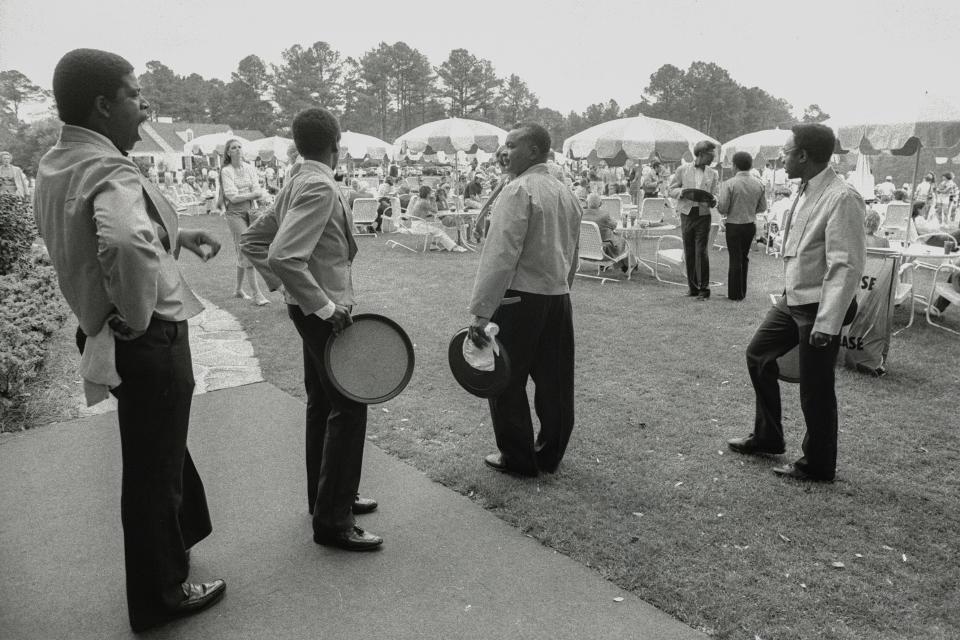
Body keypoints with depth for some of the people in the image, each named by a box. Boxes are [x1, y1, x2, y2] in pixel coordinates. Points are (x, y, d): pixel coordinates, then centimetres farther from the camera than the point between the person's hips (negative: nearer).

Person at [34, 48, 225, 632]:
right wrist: (138, 317, -30)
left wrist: (178, 237, 17)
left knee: (161, 447, 28)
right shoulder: (111, 174, -25)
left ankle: (176, 536, 52)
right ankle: (159, 597, 29)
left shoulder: (56, 166, 7)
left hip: (114, 336, 10)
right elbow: (129, 244, -46)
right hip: (149, 343, -10)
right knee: (154, 469, 8)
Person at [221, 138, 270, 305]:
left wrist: (242, 196, -17)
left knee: (243, 253, 11)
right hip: (235, 214, -5)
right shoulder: (226, 171, -4)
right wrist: (254, 194, -7)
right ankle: (257, 293, -13)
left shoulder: (249, 168, 9)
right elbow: (233, 196, -12)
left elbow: (257, 192, 1)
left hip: (250, 211, 5)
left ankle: (238, 289, 25)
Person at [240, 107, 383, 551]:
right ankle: (332, 522, 3)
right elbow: (284, 256, -30)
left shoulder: (296, 185, 10)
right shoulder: (321, 188, -19)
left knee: (322, 406, 18)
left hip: (312, 311, 10)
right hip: (323, 313, -10)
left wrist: (283, 285, 11)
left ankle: (325, 497, 33)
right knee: (348, 410, -4)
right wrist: (325, 308, -25)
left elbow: (252, 240, 15)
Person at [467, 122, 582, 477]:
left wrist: (481, 312, -20)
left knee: (507, 380, 7)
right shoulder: (566, 194, 12)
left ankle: (517, 458, 17)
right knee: (554, 381, 14)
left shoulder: (518, 190, -12)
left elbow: (501, 254, -20)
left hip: (520, 297, -8)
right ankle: (550, 454, 27)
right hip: (559, 297, 8)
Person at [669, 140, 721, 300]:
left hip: (703, 215, -1)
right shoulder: (682, 170, 5)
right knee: (689, 253, 5)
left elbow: (715, 196, 6)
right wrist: (683, 192, -15)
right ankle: (692, 286, 16)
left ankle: (704, 288, 0)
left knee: (701, 252, -7)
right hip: (687, 214, 1)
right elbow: (672, 190, 6)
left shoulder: (713, 174, 8)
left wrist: (712, 200, -17)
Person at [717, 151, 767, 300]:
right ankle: (742, 291, 24)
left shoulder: (729, 184, -15)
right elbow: (762, 207, 4)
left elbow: (722, 207, -16)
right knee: (744, 257, 18)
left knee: (735, 259, 5)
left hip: (734, 225, -4)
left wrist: (721, 209, 6)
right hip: (751, 225, 4)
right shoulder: (759, 184, -2)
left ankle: (735, 293, 10)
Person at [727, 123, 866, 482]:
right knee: (758, 355, 18)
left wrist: (827, 324, -25)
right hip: (792, 300, 9)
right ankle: (767, 436, 35)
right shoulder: (806, 192, 6)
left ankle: (818, 466, 24)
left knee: (815, 390, 4)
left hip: (819, 307, -9)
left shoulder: (841, 199, -21)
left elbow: (846, 267, -24)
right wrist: (790, 292, 15)